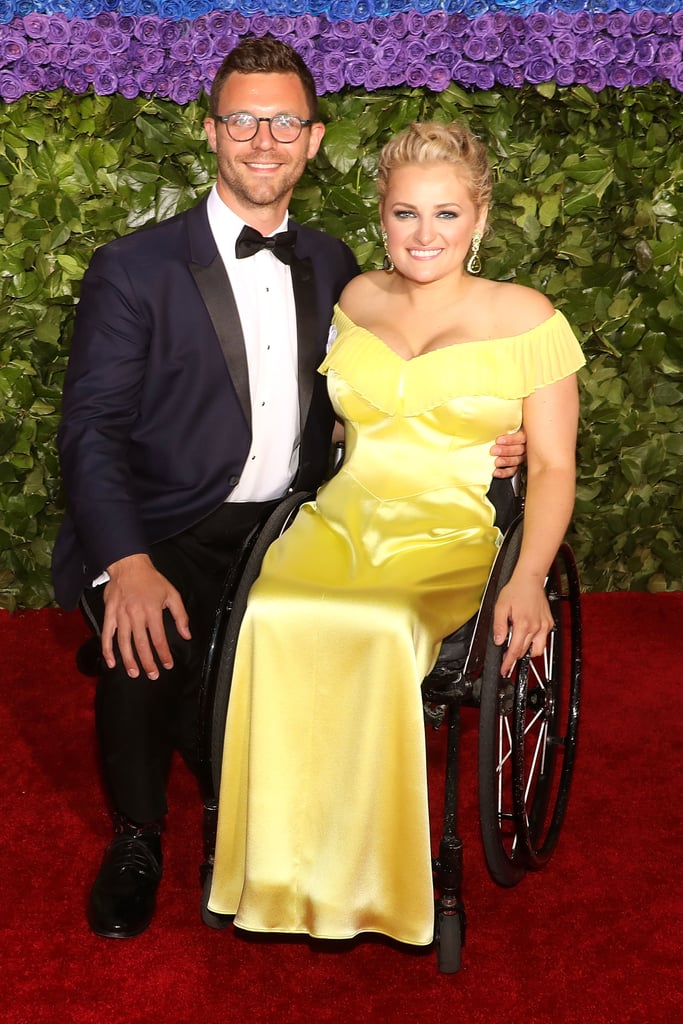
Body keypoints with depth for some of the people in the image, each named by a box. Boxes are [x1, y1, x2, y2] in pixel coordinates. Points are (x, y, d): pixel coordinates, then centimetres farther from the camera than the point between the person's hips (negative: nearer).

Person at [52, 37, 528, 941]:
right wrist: (127, 564, -27)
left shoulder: (334, 269, 13)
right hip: (168, 533, -3)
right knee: (150, 646, -31)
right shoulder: (135, 270, -2)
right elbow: (92, 428, -9)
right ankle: (139, 837, 0)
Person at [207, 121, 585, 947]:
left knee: (379, 632, -37)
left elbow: (553, 464, -2)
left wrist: (528, 577, -16)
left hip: (452, 537, -3)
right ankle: (283, 872, -19)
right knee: (270, 619, -31)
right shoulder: (356, 299, 14)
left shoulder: (524, 318, 2)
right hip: (341, 517, 3)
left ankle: (365, 884, -18)